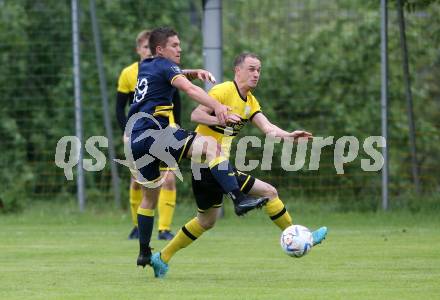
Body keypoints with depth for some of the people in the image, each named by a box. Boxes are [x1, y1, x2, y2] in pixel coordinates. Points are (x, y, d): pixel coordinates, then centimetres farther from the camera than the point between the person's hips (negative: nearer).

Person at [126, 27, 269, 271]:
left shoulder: (146, 67, 22)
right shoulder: (164, 66, -2)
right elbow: (189, 89, -20)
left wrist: (195, 72, 22)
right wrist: (217, 106, -35)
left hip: (134, 139, 9)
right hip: (151, 132, -9)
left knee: (149, 195, 23)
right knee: (210, 144, -21)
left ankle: (144, 253, 29)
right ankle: (239, 199, -38)